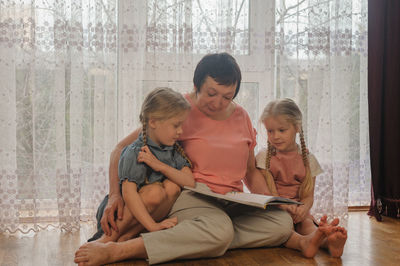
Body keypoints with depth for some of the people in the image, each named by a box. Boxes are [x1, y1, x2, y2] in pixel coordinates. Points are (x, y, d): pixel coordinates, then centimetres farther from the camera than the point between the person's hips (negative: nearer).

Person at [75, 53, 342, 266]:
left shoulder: (241, 116, 14)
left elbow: (251, 172, 24)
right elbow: (121, 149, 1)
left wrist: (269, 201, 5)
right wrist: (115, 194, -13)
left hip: (232, 202, 4)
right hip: (190, 198, -4)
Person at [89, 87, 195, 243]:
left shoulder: (175, 150, 3)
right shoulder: (134, 153, -18)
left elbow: (190, 183, -9)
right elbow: (129, 193, -28)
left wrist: (159, 165, -22)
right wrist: (152, 226, -34)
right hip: (117, 213, -6)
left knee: (172, 187, -20)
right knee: (155, 191, -32)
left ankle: (126, 236, -18)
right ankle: (109, 236, -16)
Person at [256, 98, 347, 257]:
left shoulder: (307, 159, 8)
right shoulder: (264, 157, 3)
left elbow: (309, 196, 2)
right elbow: (270, 192, -7)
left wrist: (303, 208, -23)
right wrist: (284, 207, -27)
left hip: (299, 210, 2)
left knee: (307, 223, -31)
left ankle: (328, 241, -60)